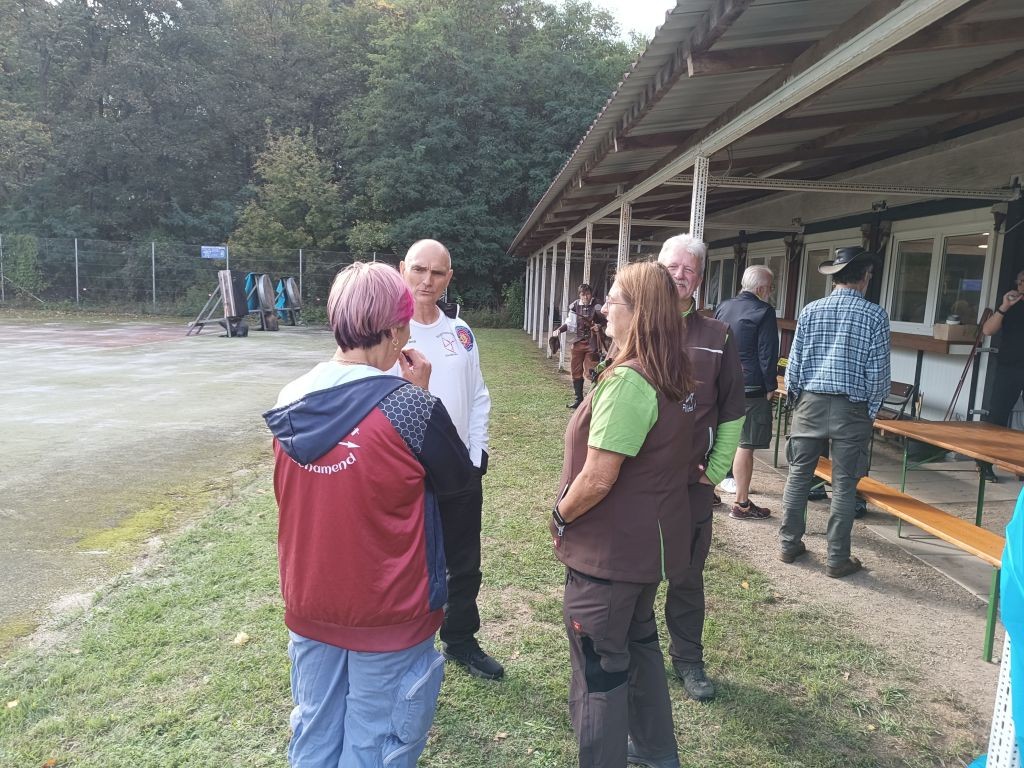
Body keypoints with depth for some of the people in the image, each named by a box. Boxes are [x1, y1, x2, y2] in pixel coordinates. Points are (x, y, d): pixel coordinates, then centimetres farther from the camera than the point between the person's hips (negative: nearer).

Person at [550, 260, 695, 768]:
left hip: (610, 552, -10)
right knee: (639, 643, 27)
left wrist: (560, 517, -10)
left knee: (599, 672, 7)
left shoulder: (628, 381, -26)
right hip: (651, 540, 10)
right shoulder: (675, 376, 3)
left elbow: (597, 479, -27)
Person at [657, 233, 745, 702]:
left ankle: (687, 658, 31)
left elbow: (731, 413, 5)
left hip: (692, 482, 1)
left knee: (687, 575, 14)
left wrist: (716, 469, 0)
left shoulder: (717, 338, 2)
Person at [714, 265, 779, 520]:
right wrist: (771, 386, -4)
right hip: (750, 388, -7)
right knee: (745, 445, -2)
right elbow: (768, 354, -12)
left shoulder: (723, 307, 9)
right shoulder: (764, 312, -11)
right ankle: (741, 504, 2)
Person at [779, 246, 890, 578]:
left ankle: (789, 544, 20)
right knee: (844, 485, 5)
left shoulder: (811, 310, 1)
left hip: (810, 403, 2)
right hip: (851, 409, -2)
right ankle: (837, 559, 12)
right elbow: (878, 373, -5)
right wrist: (871, 411, 7)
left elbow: (793, 363, 2)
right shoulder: (875, 315, -5)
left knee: (798, 476, 12)